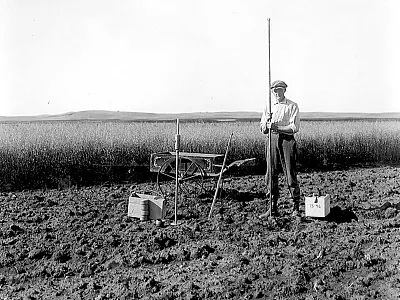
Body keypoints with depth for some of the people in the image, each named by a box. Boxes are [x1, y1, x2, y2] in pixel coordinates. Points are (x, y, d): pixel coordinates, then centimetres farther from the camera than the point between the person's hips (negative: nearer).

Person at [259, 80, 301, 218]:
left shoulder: (292, 106, 2)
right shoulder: (269, 107, 16)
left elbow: (295, 127, -9)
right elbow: (262, 129, 13)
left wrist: (277, 127, -16)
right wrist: (267, 124, -9)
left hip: (287, 140, -4)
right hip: (272, 139, 4)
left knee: (291, 174, -3)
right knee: (271, 174, 3)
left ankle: (296, 208, 7)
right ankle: (273, 208, 11)